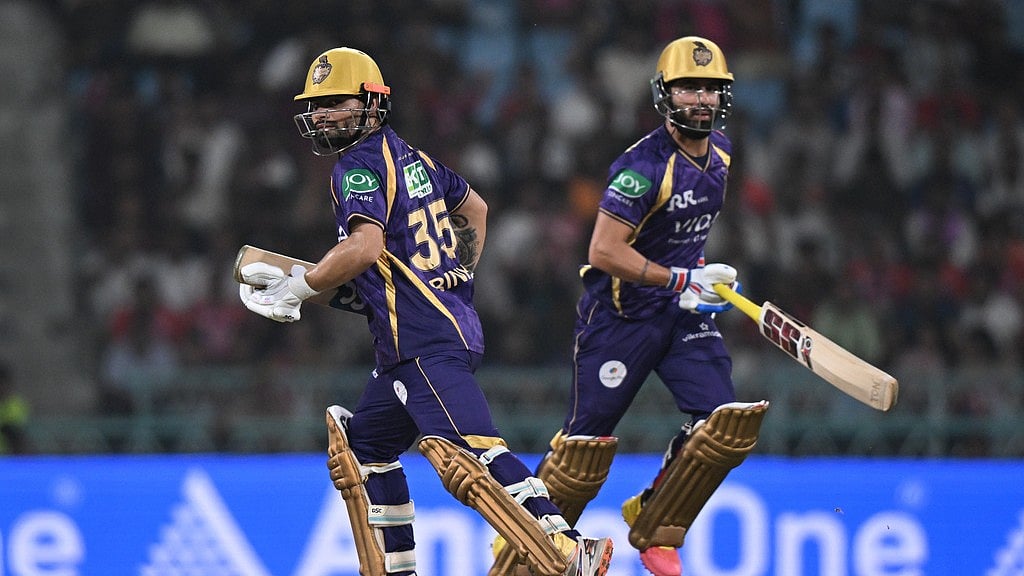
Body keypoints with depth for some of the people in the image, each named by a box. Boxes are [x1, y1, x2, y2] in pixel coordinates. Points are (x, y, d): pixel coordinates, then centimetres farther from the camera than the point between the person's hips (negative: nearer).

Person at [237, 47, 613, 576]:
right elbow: (475, 208, 32)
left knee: (467, 453, -23)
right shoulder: (409, 156, 20)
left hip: (424, 342, -10)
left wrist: (297, 288, -14)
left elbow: (365, 246, -23)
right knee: (363, 445, 18)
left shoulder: (359, 167, -7)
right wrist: (458, 278, 33)